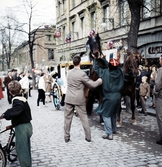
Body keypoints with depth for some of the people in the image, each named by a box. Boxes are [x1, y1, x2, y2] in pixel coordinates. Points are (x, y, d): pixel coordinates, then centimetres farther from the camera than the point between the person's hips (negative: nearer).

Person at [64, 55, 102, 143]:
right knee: (84, 118, 8)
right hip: (79, 99, -3)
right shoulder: (82, 74, -13)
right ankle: (88, 137, 14)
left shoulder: (69, 72, 3)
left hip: (68, 99, 3)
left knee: (67, 118, 9)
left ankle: (66, 137, 14)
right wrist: (99, 81, 10)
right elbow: (92, 84, -10)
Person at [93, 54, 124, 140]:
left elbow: (96, 68, -4)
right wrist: (103, 58, 20)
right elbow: (111, 67, 12)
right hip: (117, 96, 6)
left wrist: (95, 59, 12)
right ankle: (114, 129, 38)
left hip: (109, 97, -6)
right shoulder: (119, 71, -4)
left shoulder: (105, 72, -17)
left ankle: (109, 134, -1)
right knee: (113, 113, 24)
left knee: (106, 115, 3)